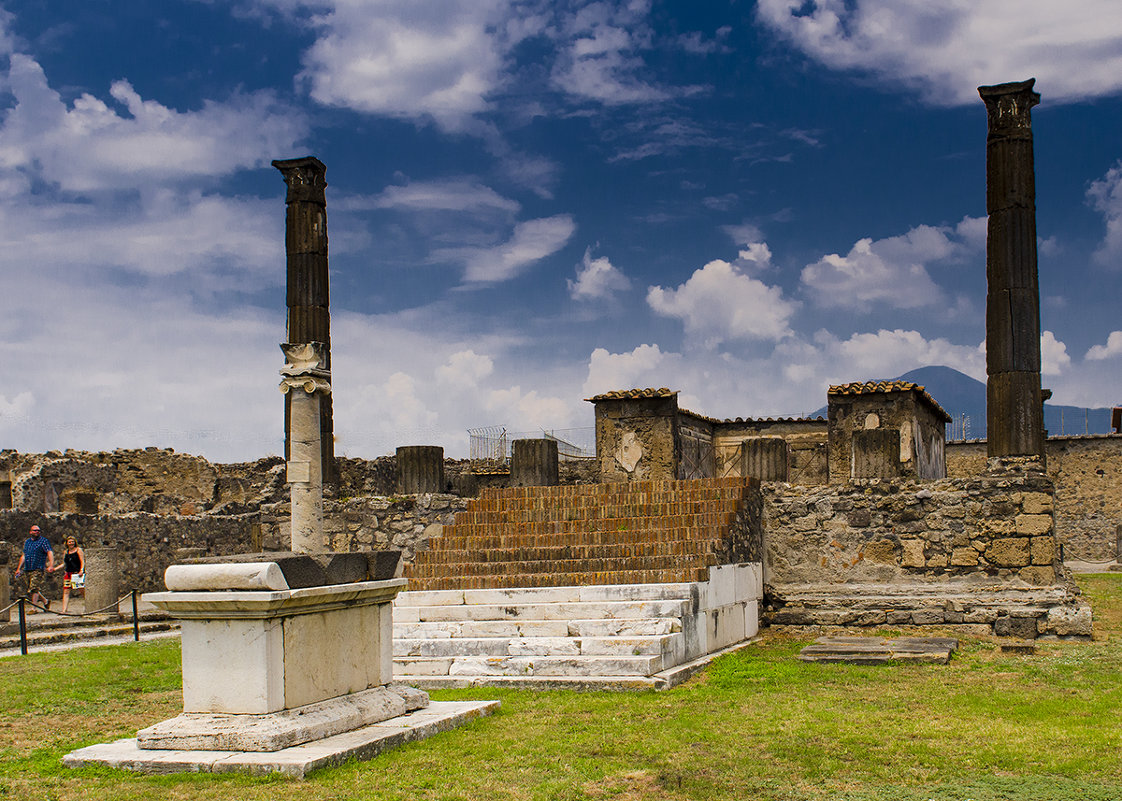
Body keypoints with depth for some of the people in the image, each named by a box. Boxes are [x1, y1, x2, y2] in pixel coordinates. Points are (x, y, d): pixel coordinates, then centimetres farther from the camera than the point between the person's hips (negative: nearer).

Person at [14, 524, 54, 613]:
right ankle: (45, 601, 25)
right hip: (28, 570, 7)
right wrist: (19, 568, 22)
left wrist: (51, 565, -28)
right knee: (30, 592, 8)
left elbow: (50, 552, -14)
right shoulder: (27, 542, 18)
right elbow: (23, 556, 25)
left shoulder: (44, 541, -2)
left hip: (39, 570, -7)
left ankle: (33, 608, -11)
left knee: (34, 589, -15)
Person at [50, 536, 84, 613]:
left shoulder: (78, 550, 3)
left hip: (78, 573, -5)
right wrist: (54, 569, 12)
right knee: (66, 592, -4)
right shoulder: (65, 552, 17)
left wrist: (81, 570, -17)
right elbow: (63, 564, 23)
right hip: (68, 574, 5)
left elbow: (82, 561, -3)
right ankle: (64, 610, -7)